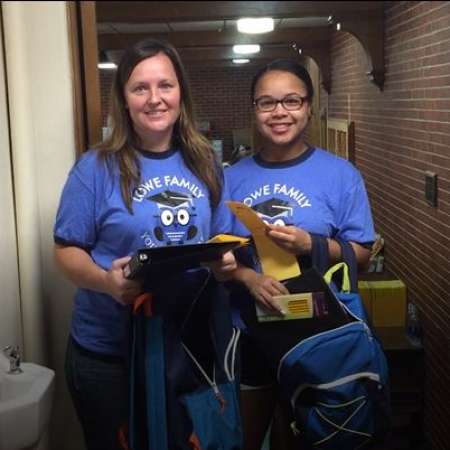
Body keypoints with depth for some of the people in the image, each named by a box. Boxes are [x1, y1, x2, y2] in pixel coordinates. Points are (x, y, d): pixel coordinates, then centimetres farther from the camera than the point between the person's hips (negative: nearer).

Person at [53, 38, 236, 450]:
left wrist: (225, 261, -13)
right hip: (108, 352, -3)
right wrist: (107, 281, -28)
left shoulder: (205, 164, 2)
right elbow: (67, 250, -8)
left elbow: (222, 239, 10)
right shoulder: (96, 167, -10)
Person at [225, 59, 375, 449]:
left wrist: (311, 246, -23)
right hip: (247, 333, 2)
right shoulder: (233, 177, 0)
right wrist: (249, 277, -20)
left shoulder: (340, 174, -7)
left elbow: (362, 253, -5)